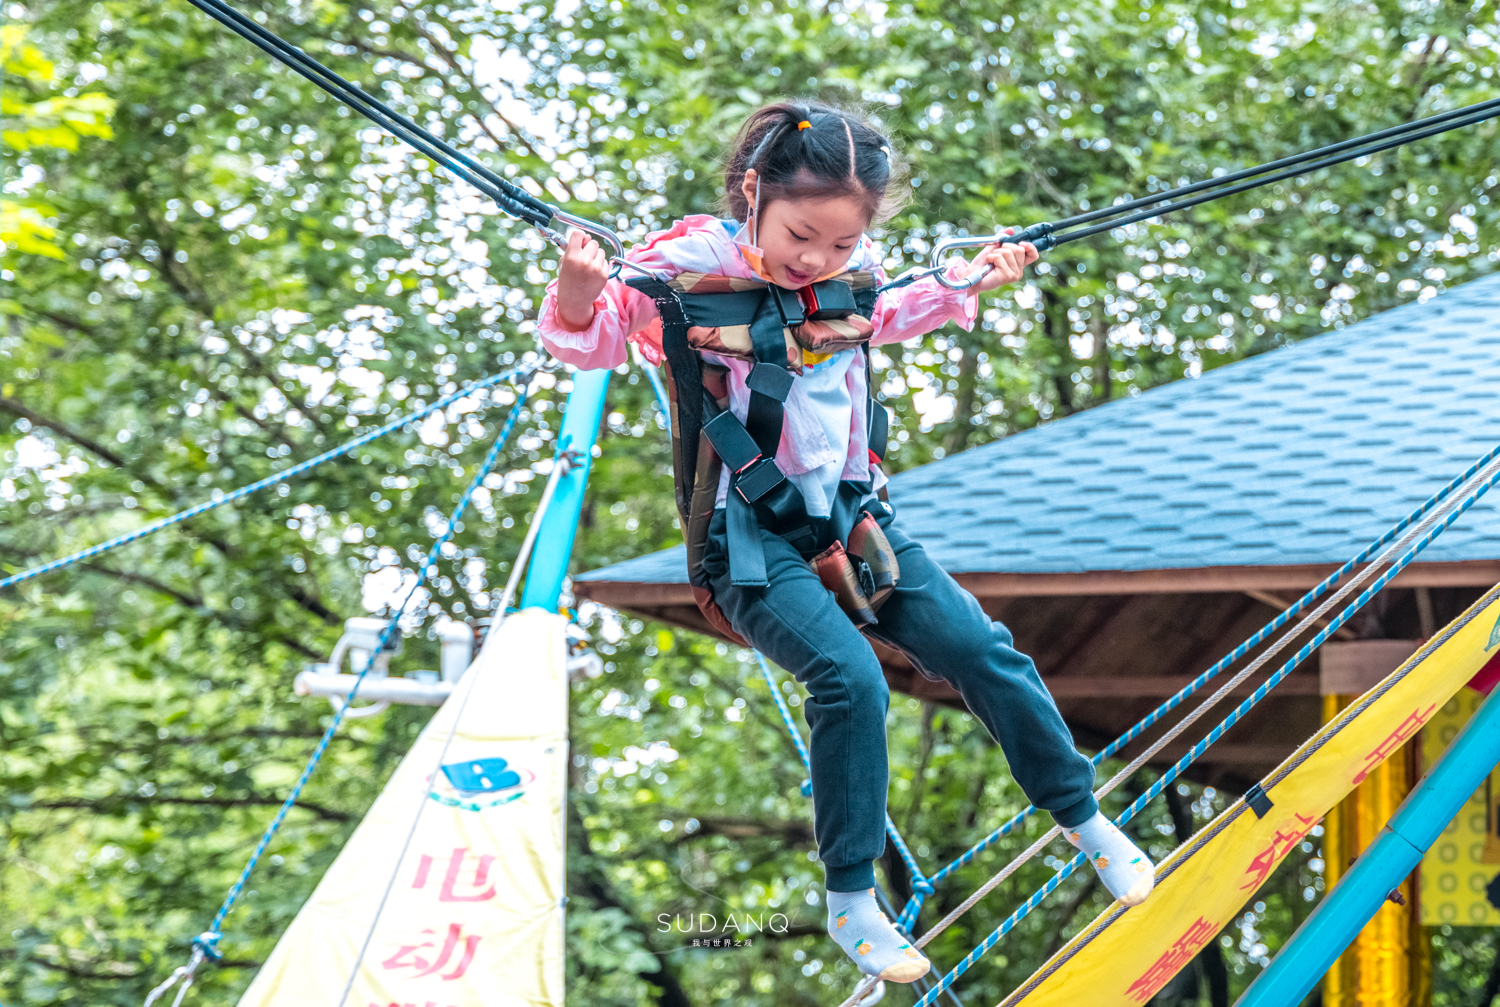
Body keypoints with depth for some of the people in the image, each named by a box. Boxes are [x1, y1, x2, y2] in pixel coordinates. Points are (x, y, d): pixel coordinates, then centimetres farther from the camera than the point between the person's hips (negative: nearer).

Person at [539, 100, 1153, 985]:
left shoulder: (852, 271, 2)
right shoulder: (692, 263, -15)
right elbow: (594, 340, -17)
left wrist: (964, 287, 19)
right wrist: (580, 292, -37)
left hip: (851, 512, 6)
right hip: (747, 535, -6)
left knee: (982, 650, 0)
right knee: (850, 677, -27)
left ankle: (1084, 819, 21)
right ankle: (851, 902, -12)